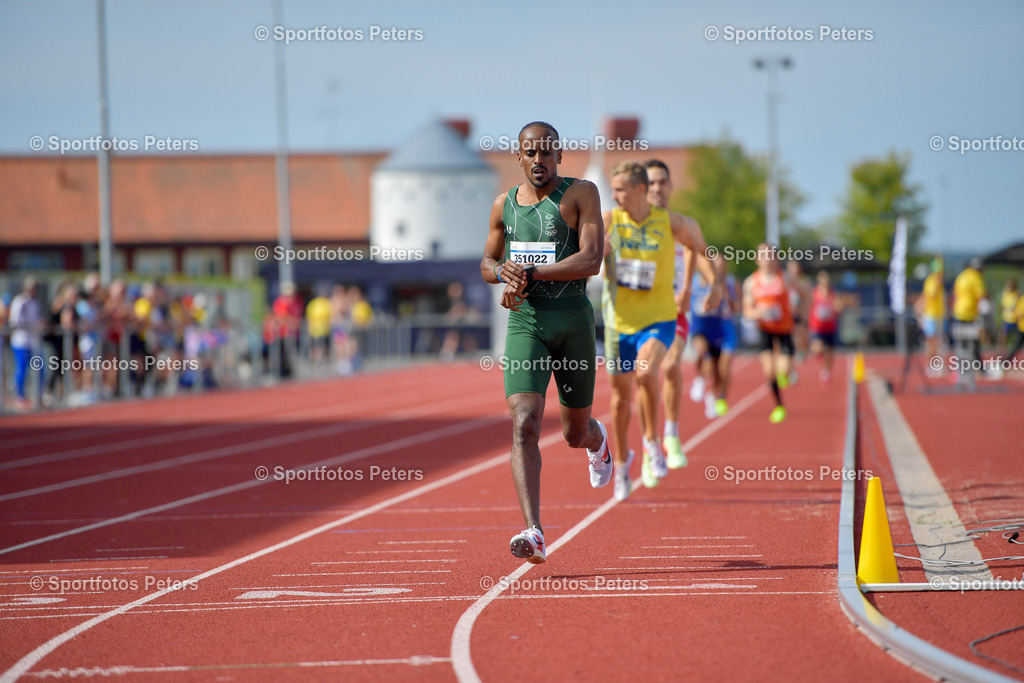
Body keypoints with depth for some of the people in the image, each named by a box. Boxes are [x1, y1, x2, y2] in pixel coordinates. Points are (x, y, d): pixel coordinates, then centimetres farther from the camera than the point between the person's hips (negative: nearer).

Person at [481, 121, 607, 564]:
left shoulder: (581, 194, -5)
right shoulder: (505, 205, 8)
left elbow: (591, 261, -16)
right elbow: (487, 265, 19)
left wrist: (530, 273, -21)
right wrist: (503, 272, -6)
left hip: (573, 321, -1)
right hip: (525, 323, 1)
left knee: (575, 433, 14)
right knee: (524, 423, -18)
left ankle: (596, 439, 55)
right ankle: (533, 532, -25)